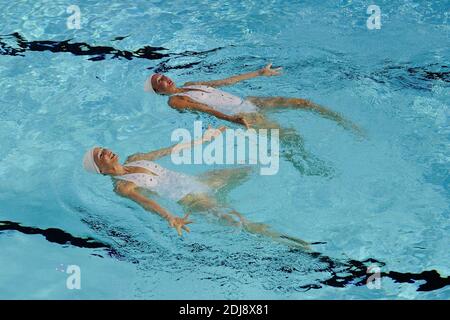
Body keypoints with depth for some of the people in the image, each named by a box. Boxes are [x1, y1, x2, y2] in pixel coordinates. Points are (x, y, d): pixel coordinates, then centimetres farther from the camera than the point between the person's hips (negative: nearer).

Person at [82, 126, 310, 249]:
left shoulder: (134, 160, 13)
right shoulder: (122, 186, -10)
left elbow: (170, 151, 19)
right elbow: (144, 201, -29)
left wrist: (203, 139, 25)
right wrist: (170, 219, -47)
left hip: (197, 181, 9)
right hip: (190, 200, -8)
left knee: (250, 171, 14)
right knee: (235, 221, -30)